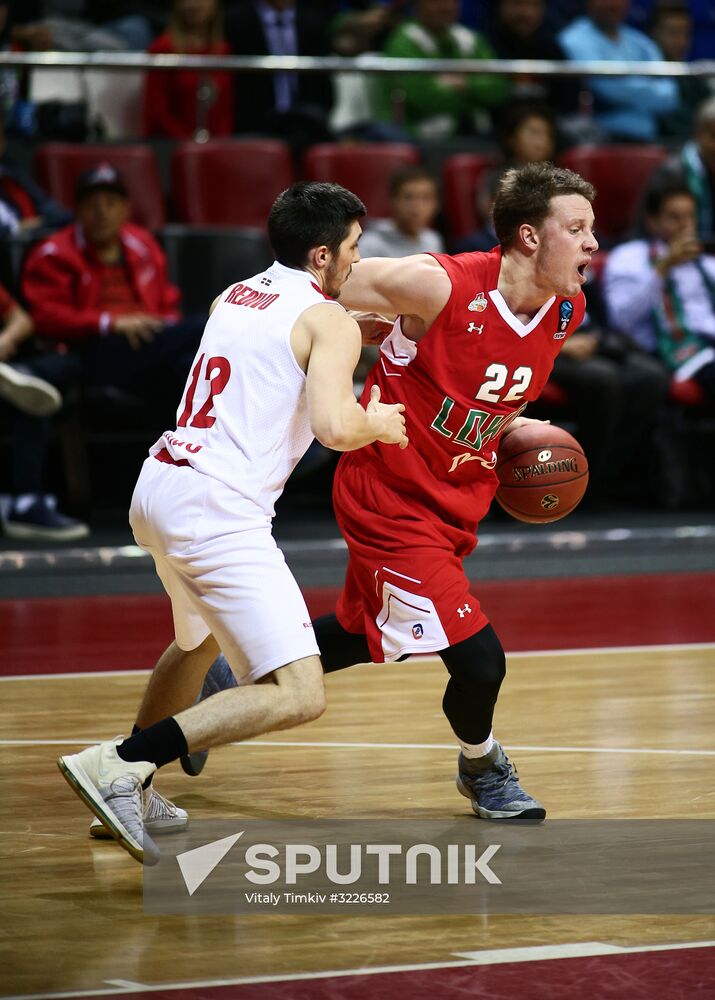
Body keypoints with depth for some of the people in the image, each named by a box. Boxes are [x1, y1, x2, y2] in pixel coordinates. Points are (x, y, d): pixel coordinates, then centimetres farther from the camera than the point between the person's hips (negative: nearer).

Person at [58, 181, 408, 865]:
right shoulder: (329, 321, -4)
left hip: (156, 492, 9)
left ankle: (126, 790, 41)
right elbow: (334, 427, -19)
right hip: (217, 511, -9)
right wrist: (379, 424, 3)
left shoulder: (234, 297, 19)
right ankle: (116, 765, -21)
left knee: (199, 641, 36)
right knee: (298, 697, -14)